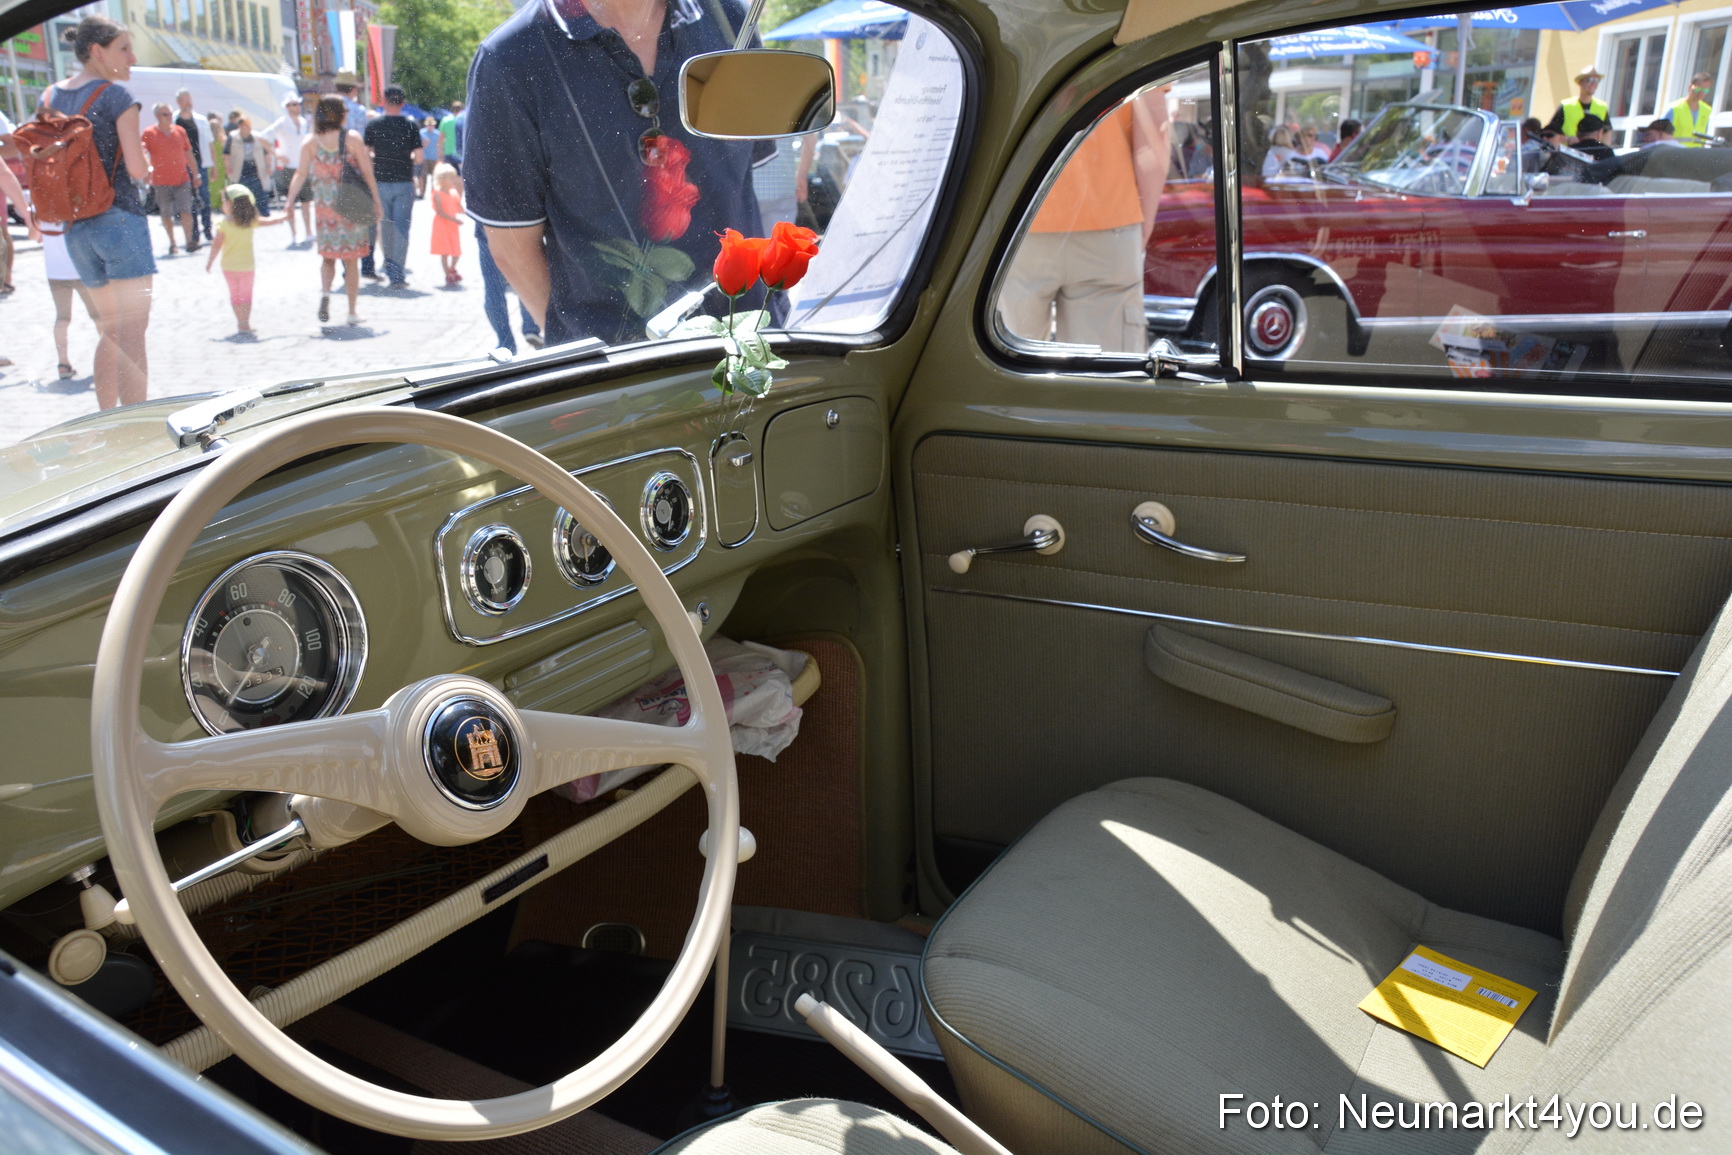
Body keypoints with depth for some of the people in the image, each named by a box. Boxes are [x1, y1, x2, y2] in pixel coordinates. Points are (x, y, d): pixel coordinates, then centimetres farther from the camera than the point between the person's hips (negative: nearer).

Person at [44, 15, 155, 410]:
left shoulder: (50, 97, 13)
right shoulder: (116, 94, -7)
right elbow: (137, 168, -13)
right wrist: (147, 164, 7)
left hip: (75, 226, 7)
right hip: (120, 219, -7)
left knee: (109, 331, 18)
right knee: (132, 335, -7)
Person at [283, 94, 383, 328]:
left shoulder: (311, 142, 0)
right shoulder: (352, 137, -4)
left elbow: (300, 175, -4)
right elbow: (367, 173, -4)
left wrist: (288, 204, -1)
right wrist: (377, 203, 3)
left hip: (325, 206, 2)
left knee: (328, 256, 17)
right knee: (352, 260, 6)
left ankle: (325, 291, -9)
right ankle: (352, 311, 8)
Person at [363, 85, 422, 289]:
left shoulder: (373, 124, -1)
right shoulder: (410, 125, -5)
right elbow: (418, 157, -7)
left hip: (380, 182, 2)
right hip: (404, 182, -1)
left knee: (386, 225, 17)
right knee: (401, 227, 0)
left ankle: (389, 266, 25)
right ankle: (397, 275, -4)